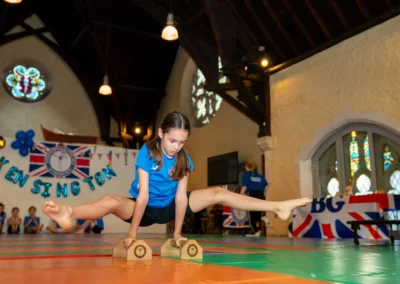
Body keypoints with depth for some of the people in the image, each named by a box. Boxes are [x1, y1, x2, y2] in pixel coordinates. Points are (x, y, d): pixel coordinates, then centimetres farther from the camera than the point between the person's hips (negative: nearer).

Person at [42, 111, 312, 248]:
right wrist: (133, 233, -26)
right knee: (111, 202, -34)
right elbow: (143, 195, -26)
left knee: (218, 193, -5)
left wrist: (178, 233, -11)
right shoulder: (146, 153, -21)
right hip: (145, 208, -3)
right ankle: (69, 213, -65)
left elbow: (181, 196, -12)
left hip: (169, 207, 3)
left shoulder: (184, 159, -11)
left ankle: (278, 207, -3)